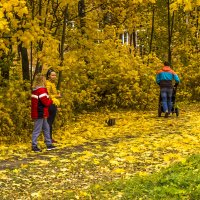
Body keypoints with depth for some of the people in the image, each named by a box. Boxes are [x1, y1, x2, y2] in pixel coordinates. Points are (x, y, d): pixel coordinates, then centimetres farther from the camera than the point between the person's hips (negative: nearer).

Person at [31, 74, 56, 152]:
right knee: (37, 130, -2)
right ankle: (34, 146, 4)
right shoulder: (41, 90, -18)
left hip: (38, 113, 10)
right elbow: (46, 102, -18)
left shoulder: (35, 90, 12)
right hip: (40, 113, -10)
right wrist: (51, 101, 2)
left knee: (46, 128, 17)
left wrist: (48, 101, 4)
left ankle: (49, 144, 23)